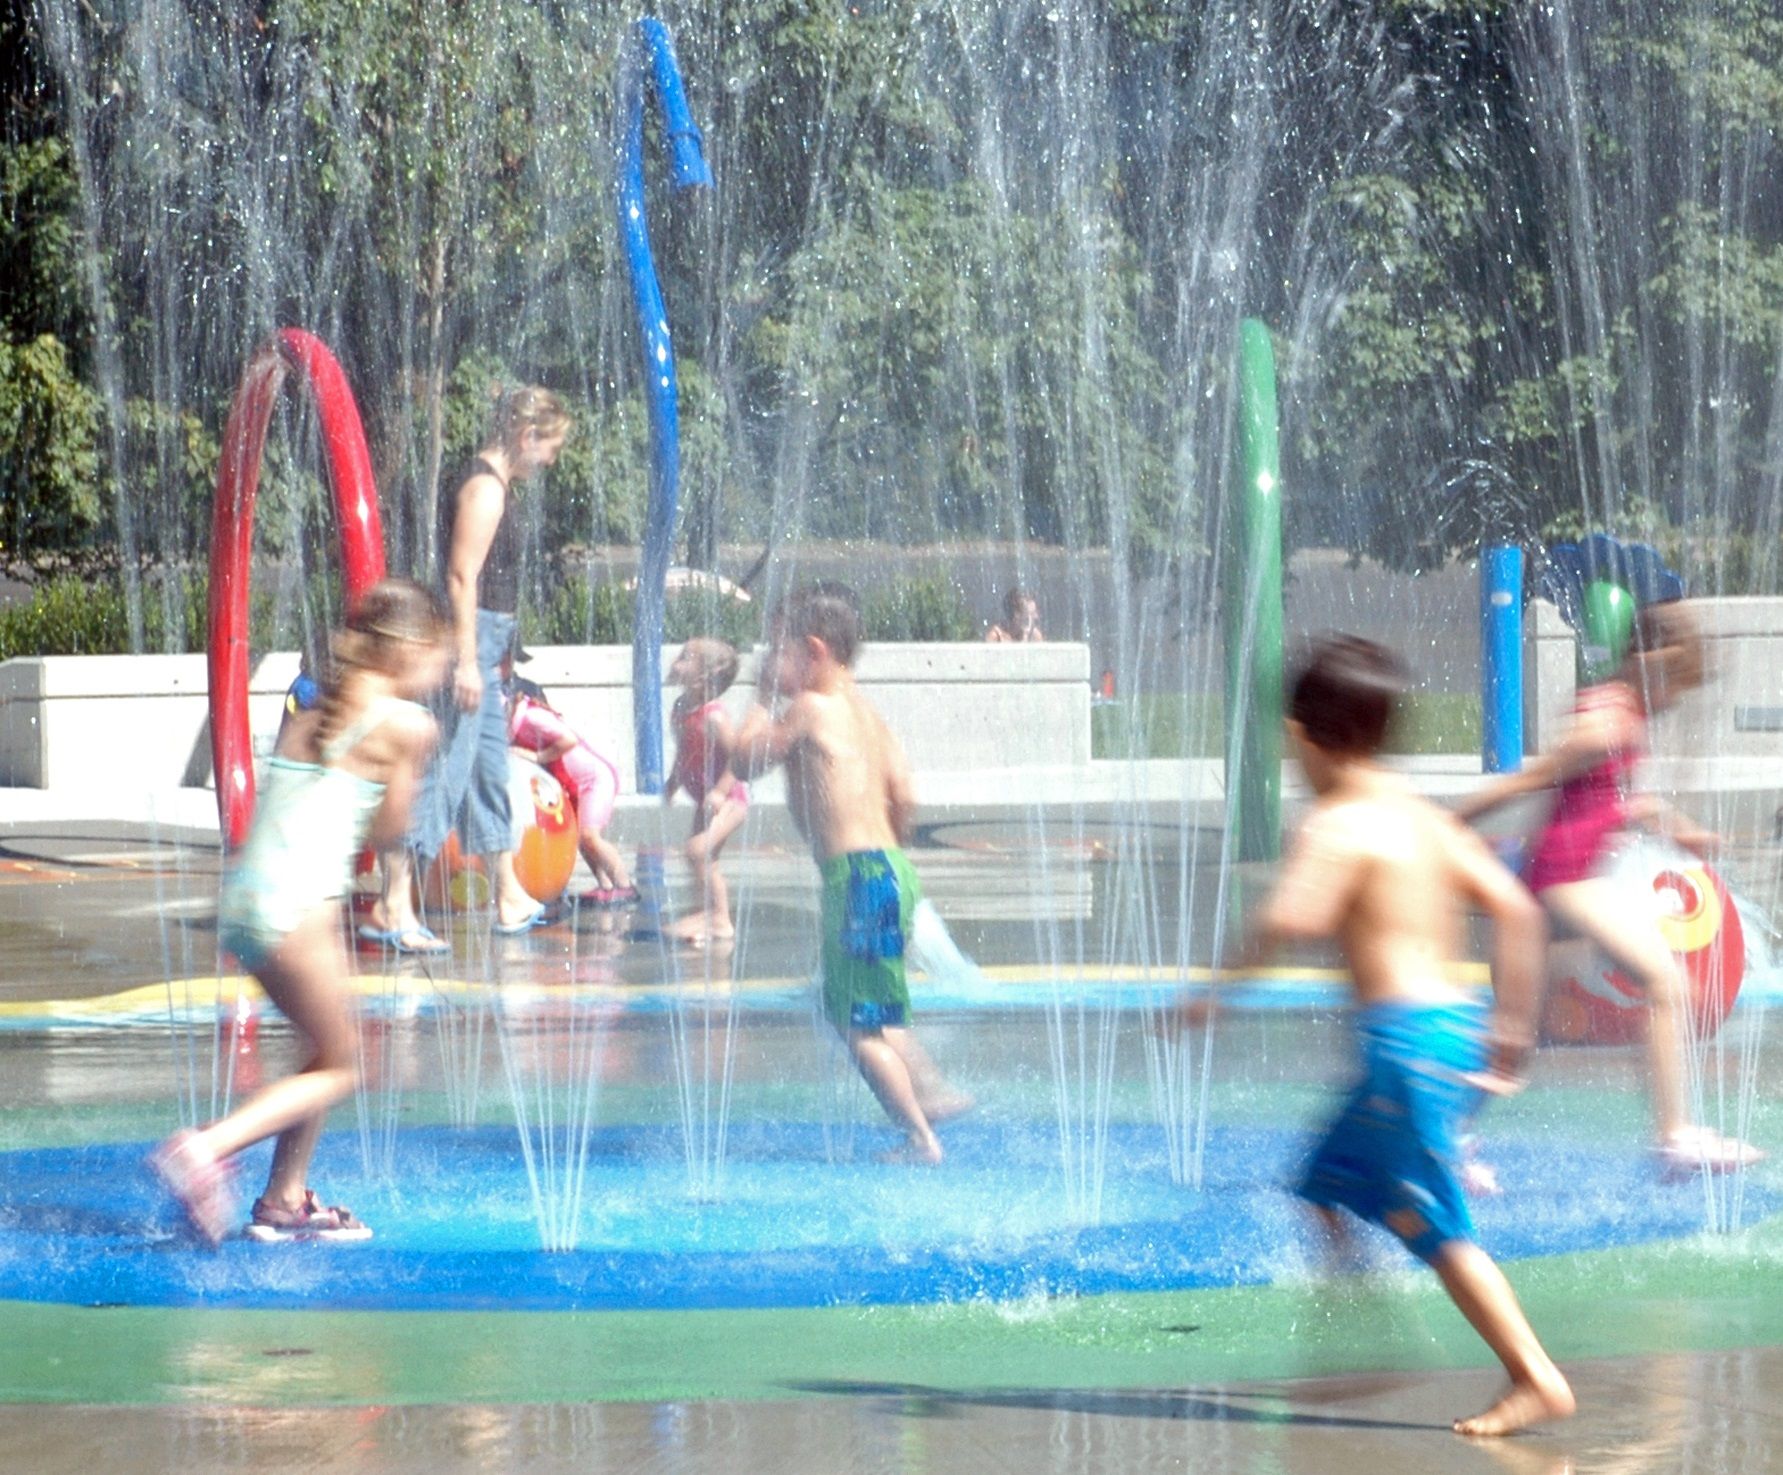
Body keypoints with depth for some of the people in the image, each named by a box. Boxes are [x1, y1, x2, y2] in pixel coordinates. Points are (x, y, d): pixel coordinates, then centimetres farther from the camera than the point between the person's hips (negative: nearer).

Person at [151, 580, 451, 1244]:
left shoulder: (312, 714, 18)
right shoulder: (408, 724, -3)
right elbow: (388, 829, 2)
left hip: (242, 896, 8)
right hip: (297, 903, -8)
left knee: (329, 1051, 21)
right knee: (340, 1067, 4)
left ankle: (284, 1201, 22)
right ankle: (208, 1147, -12)